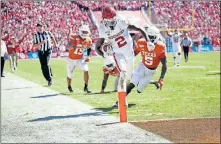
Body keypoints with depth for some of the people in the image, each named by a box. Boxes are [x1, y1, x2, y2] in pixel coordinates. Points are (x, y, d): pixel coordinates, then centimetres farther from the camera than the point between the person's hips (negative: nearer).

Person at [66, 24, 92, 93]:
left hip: (81, 59, 2)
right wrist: (76, 47, -50)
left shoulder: (88, 40, -8)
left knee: (86, 70, -21)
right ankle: (69, 86, 40)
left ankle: (86, 87, -7)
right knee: (70, 75, 10)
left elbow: (89, 48, 13)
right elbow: (68, 47, -33)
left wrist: (88, 56, -3)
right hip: (71, 59, -2)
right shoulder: (74, 37, -22)